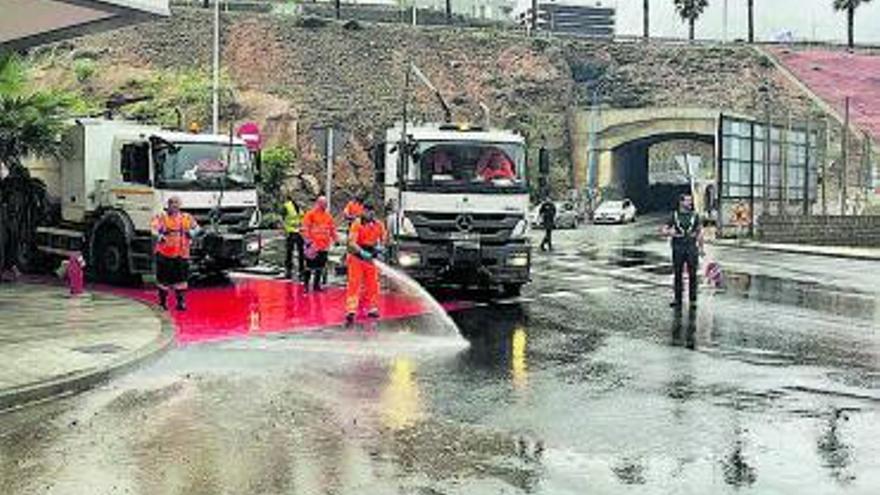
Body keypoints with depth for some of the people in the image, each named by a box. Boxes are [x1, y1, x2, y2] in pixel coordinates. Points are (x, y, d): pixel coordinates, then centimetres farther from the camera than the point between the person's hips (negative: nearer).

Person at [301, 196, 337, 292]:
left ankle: (317, 284, 20)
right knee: (310, 265, -2)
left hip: (324, 246, 6)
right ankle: (305, 284, 7)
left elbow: (332, 228, 20)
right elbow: (305, 228, -10)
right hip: (313, 245, -6)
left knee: (320, 266, 11)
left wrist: (335, 239, 12)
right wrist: (308, 241, -15)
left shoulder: (328, 216, 12)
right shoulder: (310, 214, -6)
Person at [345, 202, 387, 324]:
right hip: (356, 257, -5)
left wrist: (380, 246, -2)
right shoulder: (357, 224, -17)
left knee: (372, 284, 12)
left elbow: (383, 237, 17)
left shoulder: (378, 225, -2)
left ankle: (371, 308, 28)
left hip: (370, 258, 5)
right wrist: (362, 252, -35)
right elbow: (351, 242, -23)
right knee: (354, 284, -8)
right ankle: (351, 310, -10)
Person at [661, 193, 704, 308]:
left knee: (692, 274, 0)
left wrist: (701, 247, 3)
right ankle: (678, 299, 14)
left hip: (691, 248, 0)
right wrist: (669, 232, -16)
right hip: (678, 248, 0)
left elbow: (699, 232, 8)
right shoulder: (674, 215, 4)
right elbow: (664, 230, 6)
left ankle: (693, 299, 7)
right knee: (678, 274, 5)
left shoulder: (695, 215, 5)